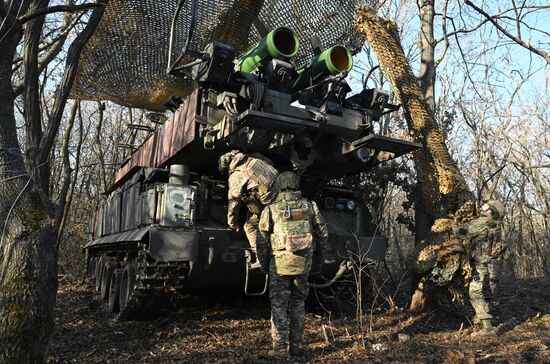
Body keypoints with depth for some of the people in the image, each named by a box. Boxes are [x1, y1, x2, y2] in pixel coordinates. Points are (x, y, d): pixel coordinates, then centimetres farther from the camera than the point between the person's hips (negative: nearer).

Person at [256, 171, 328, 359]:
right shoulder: (310, 206, 5)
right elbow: (323, 235, 7)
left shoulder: (271, 209, -1)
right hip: (304, 263, 3)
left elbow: (262, 241, 0)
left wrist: (264, 265, 13)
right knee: (298, 303, 16)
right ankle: (296, 346, 23)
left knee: (279, 305, 8)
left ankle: (280, 349, 10)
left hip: (279, 263, -2)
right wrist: (318, 262, 16)